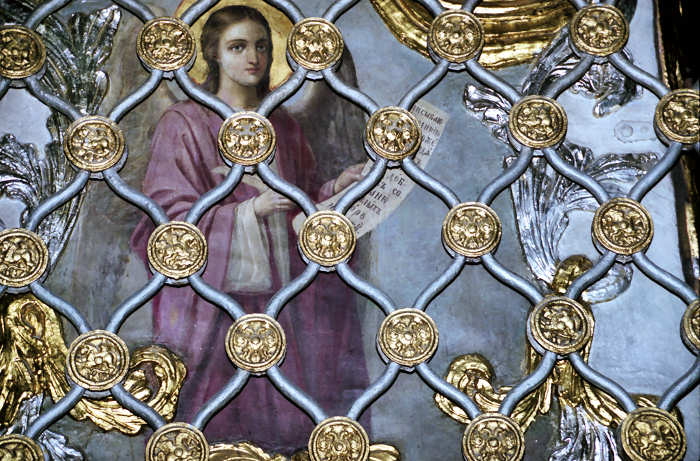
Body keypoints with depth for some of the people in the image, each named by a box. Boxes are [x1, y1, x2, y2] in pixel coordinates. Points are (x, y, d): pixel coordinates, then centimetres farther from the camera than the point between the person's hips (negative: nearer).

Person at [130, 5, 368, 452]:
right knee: (214, 433, -3)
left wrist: (335, 189, -4)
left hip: (275, 294, 4)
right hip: (213, 298, -4)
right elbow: (174, 216, -8)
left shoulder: (283, 127, 13)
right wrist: (252, 209, -20)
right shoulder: (185, 124, -1)